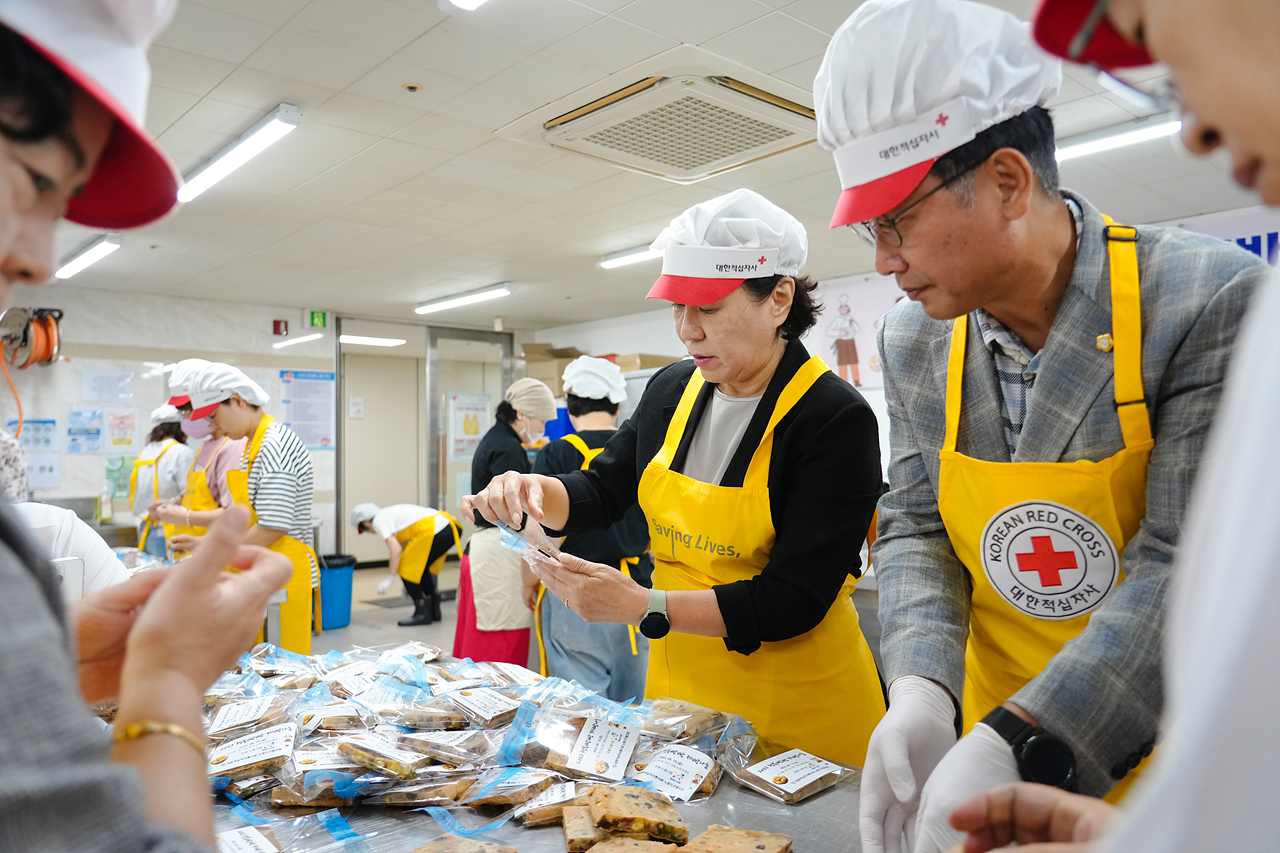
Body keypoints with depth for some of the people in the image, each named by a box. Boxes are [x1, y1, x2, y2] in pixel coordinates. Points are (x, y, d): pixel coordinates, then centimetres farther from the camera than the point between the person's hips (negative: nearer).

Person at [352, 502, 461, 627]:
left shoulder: (379, 520, 2)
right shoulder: (391, 512, 29)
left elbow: (396, 550, -9)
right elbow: (403, 546, 33)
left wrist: (389, 578, -3)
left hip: (433, 531, -10)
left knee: (405, 568, 6)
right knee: (420, 568, 25)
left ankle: (422, 613, 11)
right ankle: (433, 610, 28)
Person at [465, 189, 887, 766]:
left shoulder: (836, 418, -19)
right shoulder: (672, 390, 0)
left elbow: (794, 599, -22)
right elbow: (601, 492, 10)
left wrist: (644, 607, -29)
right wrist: (532, 490, -12)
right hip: (676, 680, 6)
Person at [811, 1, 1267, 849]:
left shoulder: (1212, 301, -20)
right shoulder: (912, 341, -6)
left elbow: (1189, 567, -23)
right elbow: (914, 528, -2)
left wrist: (1013, 746, -31)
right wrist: (922, 691, -19)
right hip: (995, 738, 4)